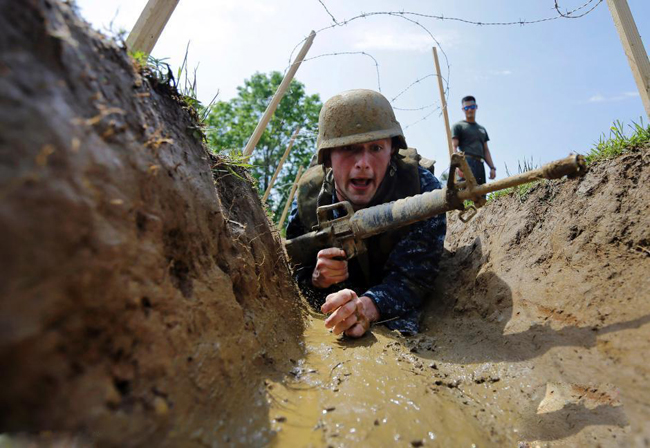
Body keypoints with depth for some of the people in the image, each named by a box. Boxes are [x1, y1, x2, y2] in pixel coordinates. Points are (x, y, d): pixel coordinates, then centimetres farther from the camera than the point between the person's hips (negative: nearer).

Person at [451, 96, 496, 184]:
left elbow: (486, 150, 25)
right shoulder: (458, 126, 10)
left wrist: (492, 167, 12)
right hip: (467, 162, -7)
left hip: (480, 164, 7)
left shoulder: (482, 129, 29)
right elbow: (454, 147, -3)